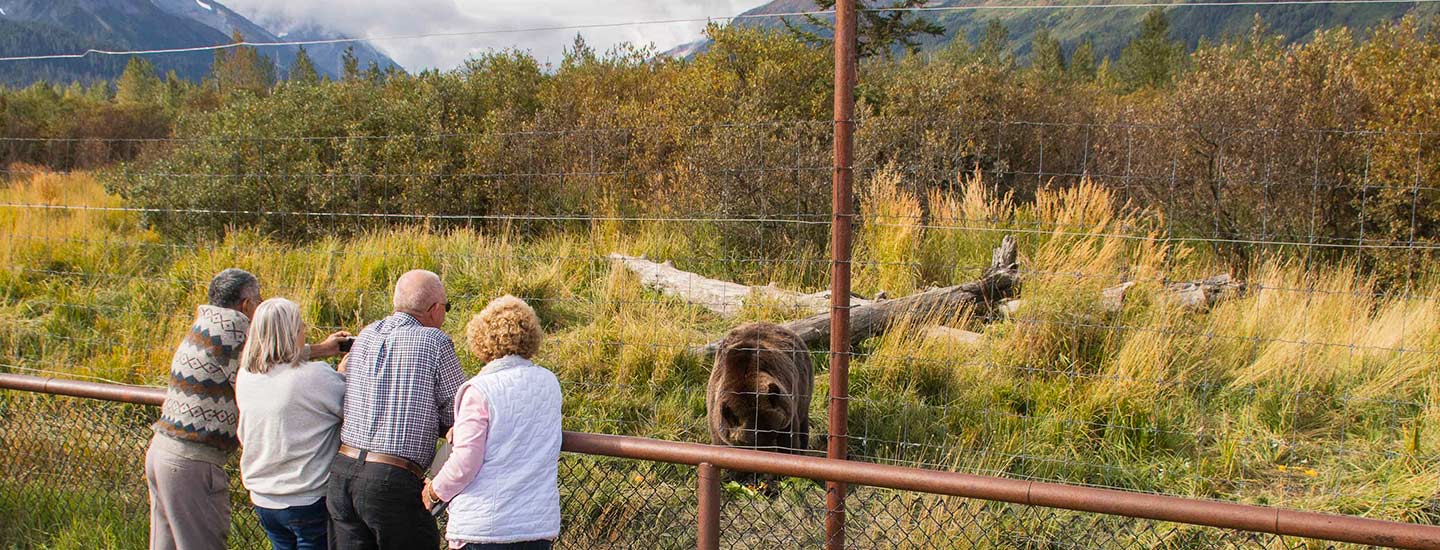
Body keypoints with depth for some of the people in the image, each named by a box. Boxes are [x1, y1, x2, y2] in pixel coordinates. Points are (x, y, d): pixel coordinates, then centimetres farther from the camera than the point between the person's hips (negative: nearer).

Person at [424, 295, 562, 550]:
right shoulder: (549, 383, 5)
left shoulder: (479, 390, -12)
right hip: (541, 523, 5)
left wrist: (434, 490, 6)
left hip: (486, 524, -5)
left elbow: (464, 464, -13)